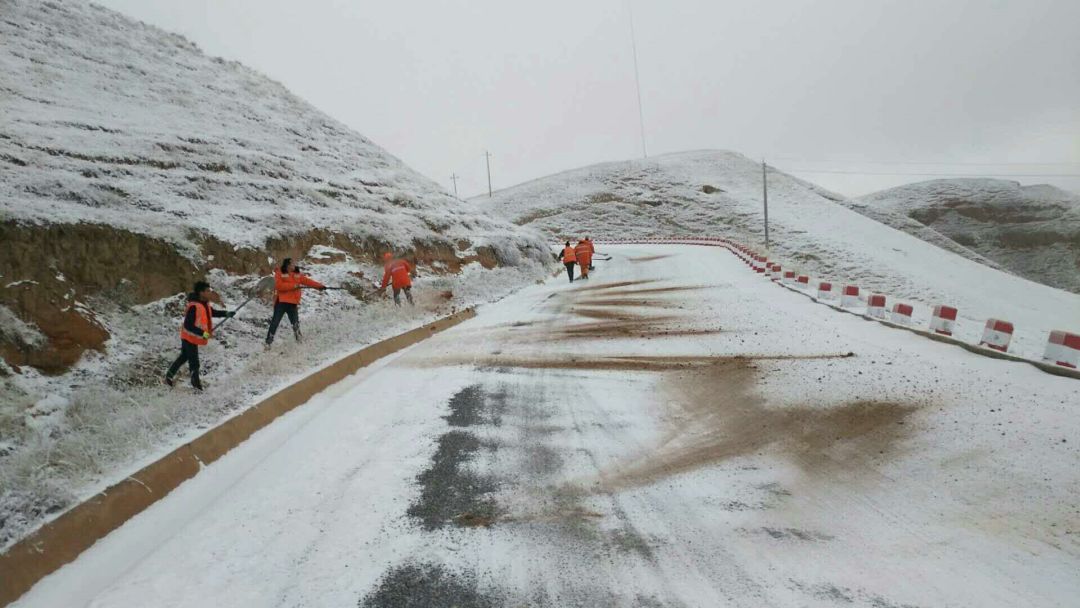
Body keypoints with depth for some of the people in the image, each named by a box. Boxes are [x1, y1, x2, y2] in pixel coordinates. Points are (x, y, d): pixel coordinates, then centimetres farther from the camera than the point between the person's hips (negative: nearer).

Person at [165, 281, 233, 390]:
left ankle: (169, 376, 41)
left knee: (184, 357, 26)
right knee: (194, 362, 3)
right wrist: (203, 333, -34)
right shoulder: (194, 307, -30)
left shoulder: (205, 303, -2)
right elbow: (188, 325, -31)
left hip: (193, 337, 10)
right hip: (190, 338, -10)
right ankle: (196, 383, 19)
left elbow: (212, 312, 17)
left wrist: (226, 314, 3)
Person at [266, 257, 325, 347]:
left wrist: (319, 286, -4)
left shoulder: (297, 274, 12)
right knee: (275, 322, -2)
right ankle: (268, 342, 4)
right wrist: (293, 286, -21)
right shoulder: (279, 273, -3)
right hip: (281, 302, -4)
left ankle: (299, 338, 25)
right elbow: (278, 286, -17)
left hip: (293, 303, 4)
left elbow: (308, 281, 7)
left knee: (295, 323, 11)